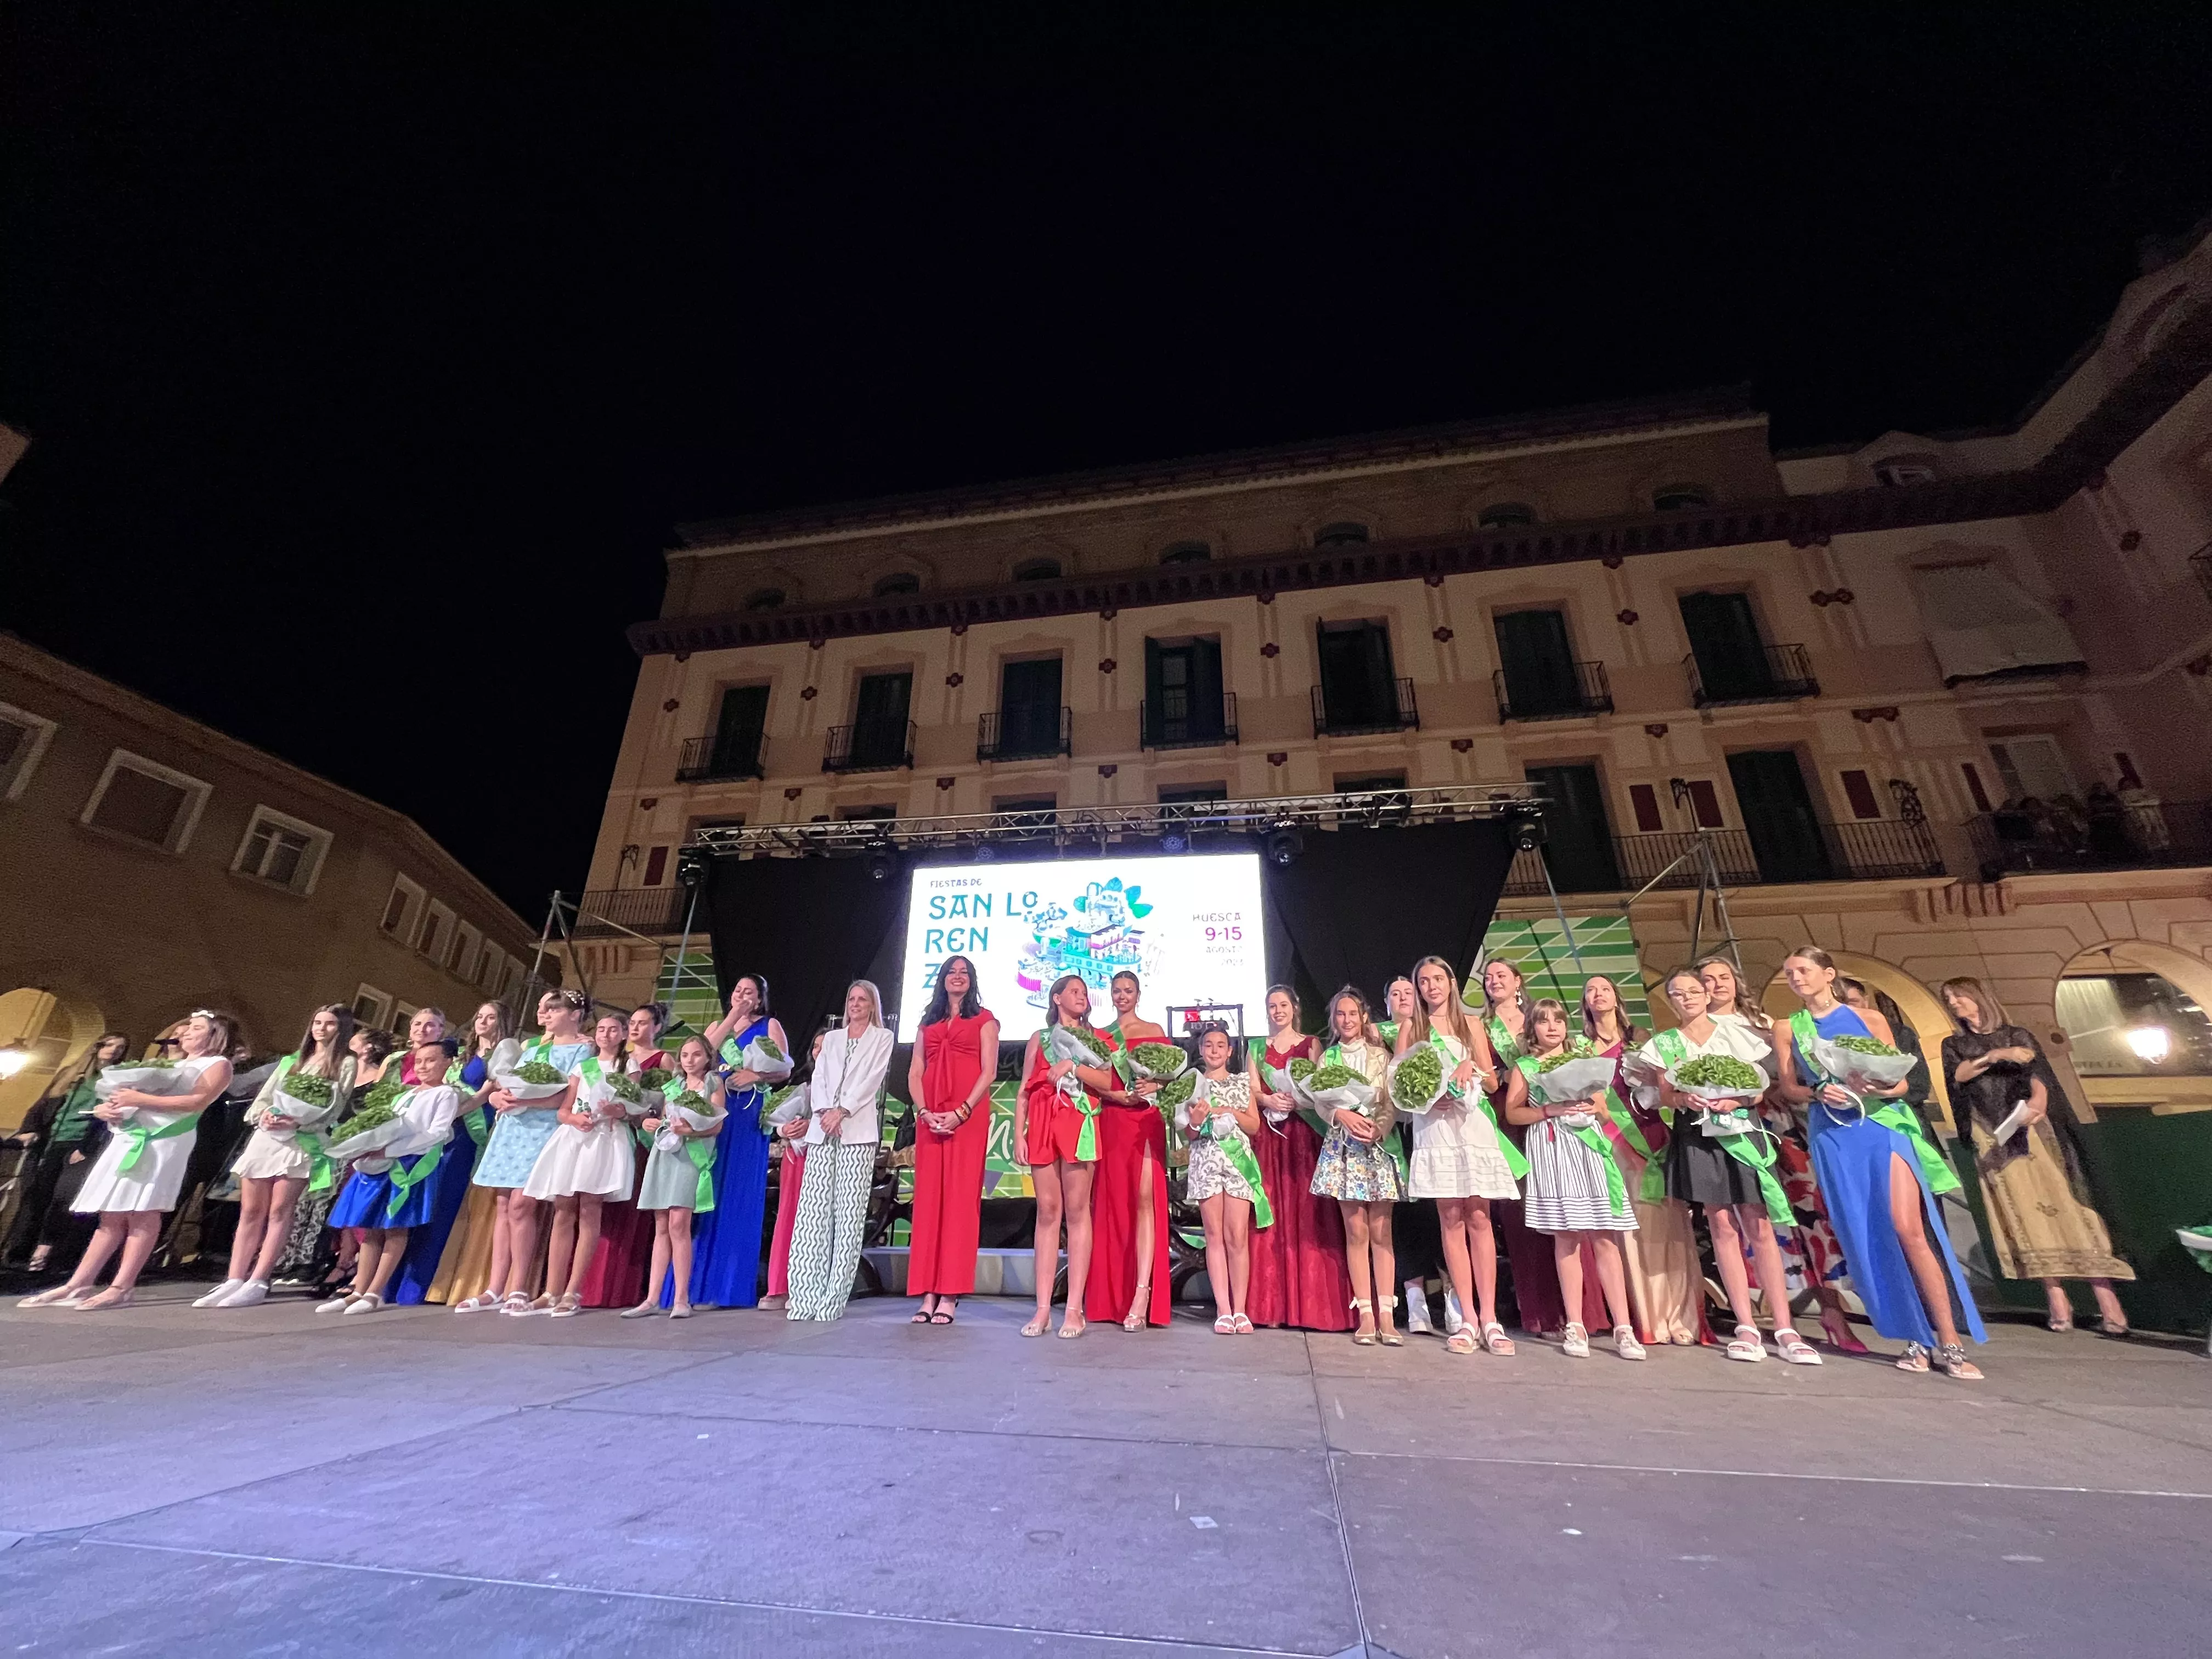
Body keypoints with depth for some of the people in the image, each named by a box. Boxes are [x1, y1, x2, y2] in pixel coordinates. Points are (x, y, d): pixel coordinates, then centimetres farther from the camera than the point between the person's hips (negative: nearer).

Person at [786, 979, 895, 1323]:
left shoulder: (882, 1037, 10)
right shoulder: (832, 1038, 22)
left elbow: (871, 1078, -1)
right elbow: (818, 1078, 12)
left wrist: (842, 1110, -12)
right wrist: (824, 1111, -6)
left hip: (857, 1131, -4)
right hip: (822, 1130, 4)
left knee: (848, 1216, -6)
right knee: (812, 1212, -2)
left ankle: (833, 1298, -2)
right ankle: (805, 1296, 0)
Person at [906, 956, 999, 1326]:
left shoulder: (984, 1019, 7)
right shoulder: (929, 1022, 19)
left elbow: (989, 1072, -2)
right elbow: (914, 1074, 12)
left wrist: (961, 1112, -13)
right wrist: (924, 1112, -5)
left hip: (969, 1116, -4)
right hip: (929, 1118, 4)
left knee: (960, 1197, -6)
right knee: (928, 1197, 1)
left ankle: (950, 1295, -2)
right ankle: (928, 1294, 5)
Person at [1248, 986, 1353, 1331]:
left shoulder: (1311, 1044, 9)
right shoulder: (1257, 1048, 15)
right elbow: (1252, 1089, 5)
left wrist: (1296, 1099, -20)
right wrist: (1270, 1101, -15)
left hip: (1303, 1133, -1)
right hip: (1267, 1134, 2)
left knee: (1306, 1213, -5)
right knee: (1271, 1216, 0)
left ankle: (1310, 1303, 1)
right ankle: (1272, 1304, 5)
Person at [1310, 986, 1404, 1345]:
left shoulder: (1382, 1054, 9)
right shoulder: (1328, 1058, 11)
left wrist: (1380, 1124, -16)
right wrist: (1346, 1117, -18)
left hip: (1382, 1144, 0)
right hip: (1345, 1145, 0)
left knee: (1382, 1231, -2)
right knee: (1356, 1231, 0)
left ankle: (1385, 1315, 2)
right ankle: (1365, 1314, 5)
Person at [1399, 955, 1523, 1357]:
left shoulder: (1471, 1025, 13)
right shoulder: (1410, 1028, 10)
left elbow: (1493, 1083, 10)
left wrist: (1472, 1067, -9)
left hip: (1474, 1124, 1)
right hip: (1435, 1128, -1)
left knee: (1479, 1219, -2)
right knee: (1451, 1220, -1)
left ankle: (1489, 1316, 3)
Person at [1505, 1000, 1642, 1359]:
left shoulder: (1584, 1059, 15)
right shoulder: (1526, 1066, 8)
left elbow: (1604, 1110, 15)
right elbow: (1513, 1112, 2)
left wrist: (1592, 1108, -8)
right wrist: (1549, 1110, -12)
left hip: (1588, 1146, 2)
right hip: (1551, 1150, -2)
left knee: (1605, 1239, -2)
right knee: (1565, 1238, 1)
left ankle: (1623, 1328, 4)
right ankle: (1576, 1327, 8)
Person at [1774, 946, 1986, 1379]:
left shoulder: (1870, 1020, 7)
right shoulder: (1788, 1029, 8)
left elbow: (1901, 1081, 4)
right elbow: (1789, 1089, 3)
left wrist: (1881, 1087, -17)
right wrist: (1819, 1093, -16)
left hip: (1883, 1124, -1)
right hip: (1833, 1135, 1)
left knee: (1908, 1229, -10)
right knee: (1866, 1236, 0)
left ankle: (1950, 1341, 0)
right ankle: (1917, 1338, 12)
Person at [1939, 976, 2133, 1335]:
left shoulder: (2018, 1035, 10)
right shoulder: (1953, 1045, 14)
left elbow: (2039, 1074, -6)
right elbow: (1958, 1074, -5)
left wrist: (2037, 1101, -24)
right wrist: (1997, 1055, -14)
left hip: (2031, 1129, -1)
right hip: (1993, 1139, 1)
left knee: (2063, 1204, -9)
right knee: (2025, 1212, -4)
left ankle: (2107, 1300, -8)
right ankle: (2057, 1299, -4)